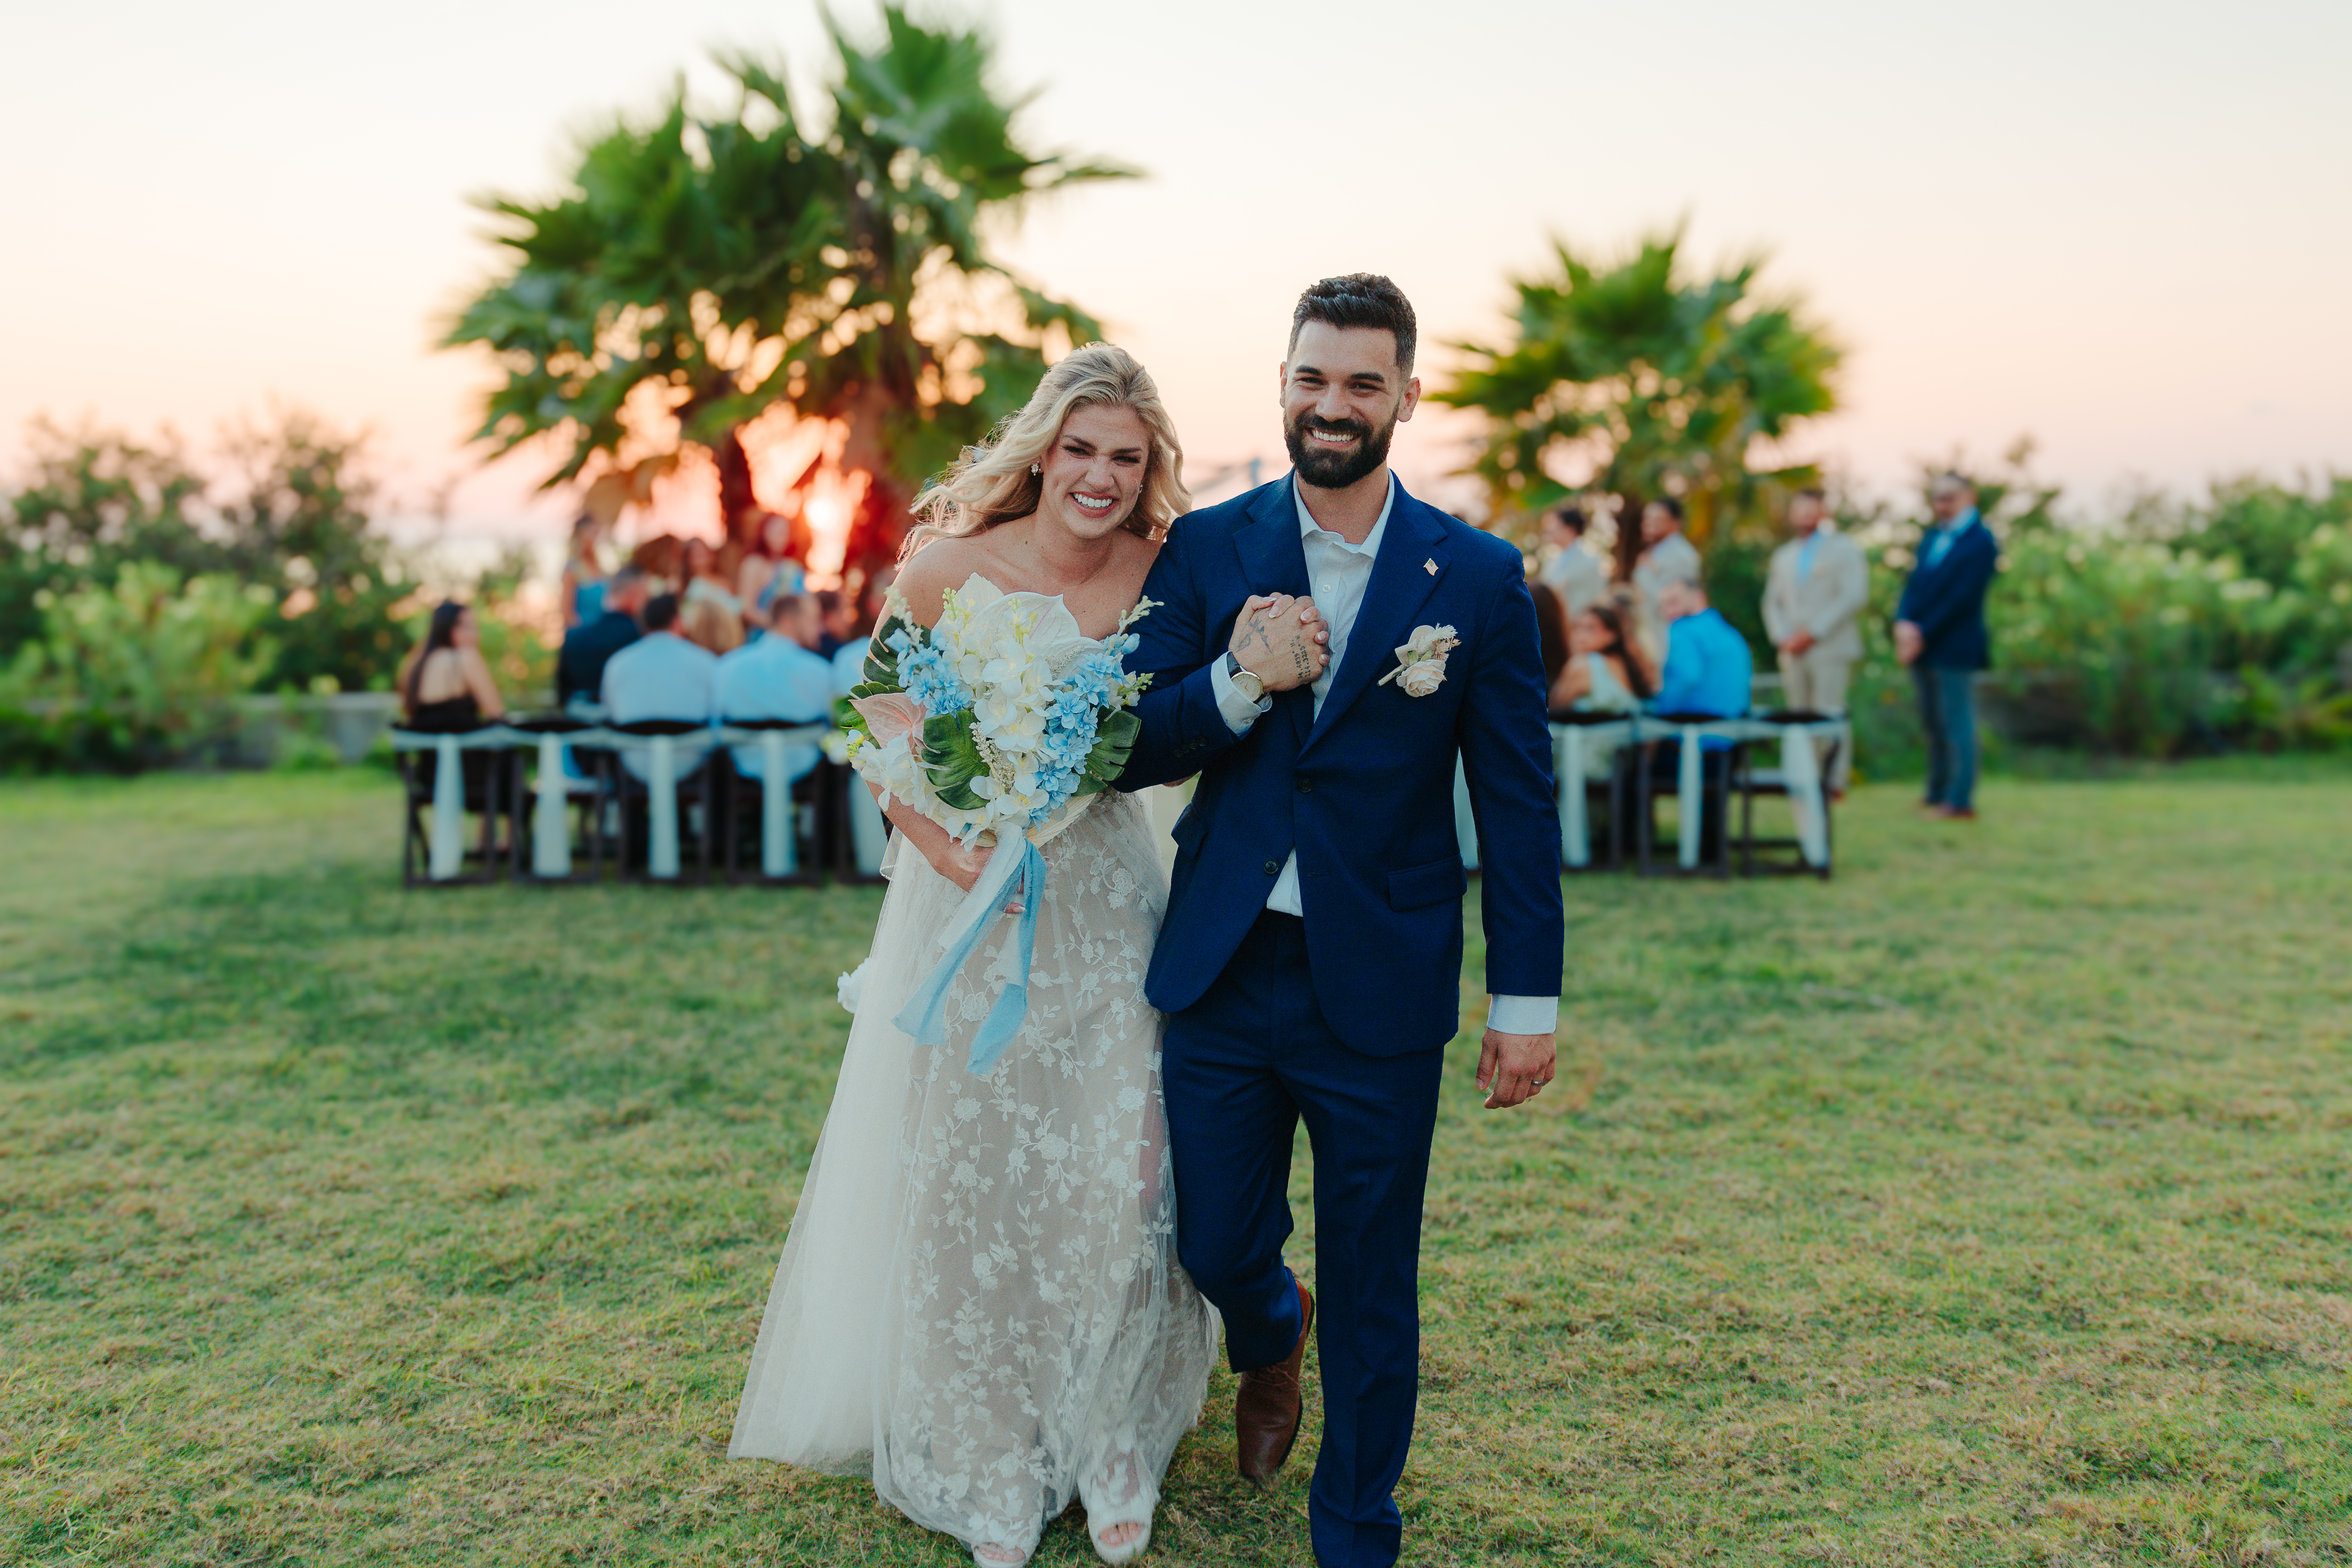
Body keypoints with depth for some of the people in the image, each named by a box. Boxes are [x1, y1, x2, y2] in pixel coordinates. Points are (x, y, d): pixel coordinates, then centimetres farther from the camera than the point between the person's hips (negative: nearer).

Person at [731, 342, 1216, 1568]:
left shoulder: (1164, 573, -6)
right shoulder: (947, 570, -13)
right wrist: (958, 856, -17)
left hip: (1105, 901, 2)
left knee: (1122, 1179, 2)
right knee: (970, 1181, 8)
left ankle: (1110, 1450, 26)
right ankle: (993, 1469, 30)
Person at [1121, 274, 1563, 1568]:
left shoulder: (1478, 576, -4)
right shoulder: (1204, 550, 0)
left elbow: (1517, 803, -2)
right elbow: (1133, 754, -1)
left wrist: (1528, 1001, -3)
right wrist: (1238, 682, -19)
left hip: (1382, 991, -1)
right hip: (1221, 974, 2)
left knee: (1372, 1292, 11)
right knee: (1217, 1250, 15)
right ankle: (1273, 1342, 52)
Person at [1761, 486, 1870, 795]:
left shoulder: (1844, 550, 4)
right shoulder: (1784, 556, 22)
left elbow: (1854, 596, -7)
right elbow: (1773, 602, 19)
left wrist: (1813, 632, -13)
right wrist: (1782, 637, -1)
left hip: (1831, 650, -5)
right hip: (1794, 653, 5)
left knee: (1828, 716, -11)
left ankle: (1835, 781, -9)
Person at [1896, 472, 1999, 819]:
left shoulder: (1981, 542, -8)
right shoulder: (1933, 538, 16)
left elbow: (1962, 598, -15)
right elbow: (1915, 584, 9)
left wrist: (1923, 635, -16)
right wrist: (1904, 625, -8)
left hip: (1956, 650, -7)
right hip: (1923, 647, 7)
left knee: (1956, 724, -4)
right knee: (1933, 724, 12)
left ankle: (1960, 802, 0)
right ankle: (1937, 794, 21)